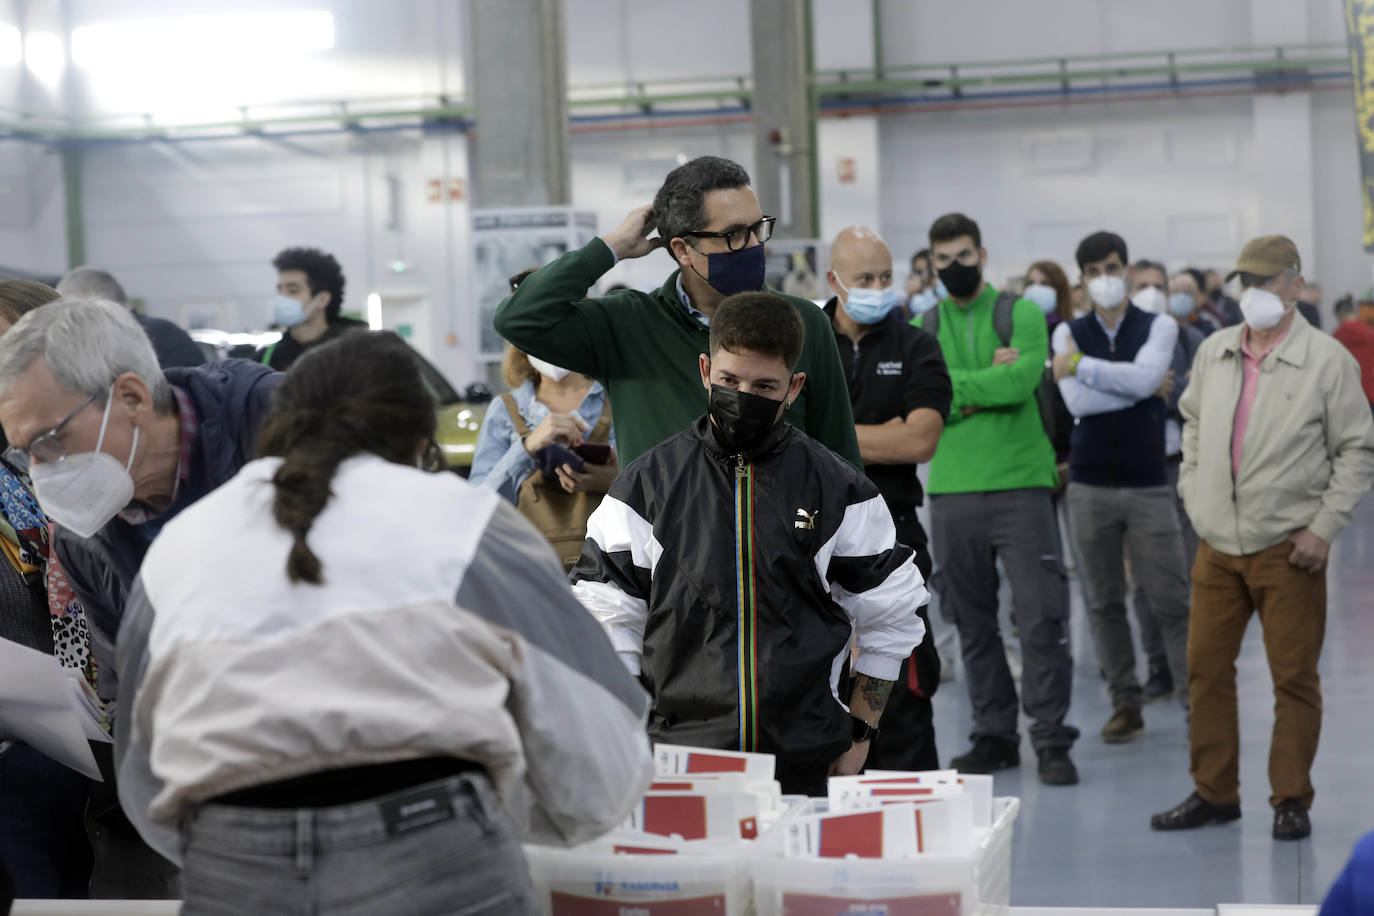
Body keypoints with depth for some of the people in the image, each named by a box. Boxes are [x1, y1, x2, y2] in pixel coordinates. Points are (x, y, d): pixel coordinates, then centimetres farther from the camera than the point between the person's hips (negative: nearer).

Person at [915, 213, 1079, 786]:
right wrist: (988, 382, -10)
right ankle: (994, 735, 18)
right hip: (952, 491, 3)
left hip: (1020, 486, -3)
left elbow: (1022, 379, -15)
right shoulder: (921, 328, 10)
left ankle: (1051, 739, 1)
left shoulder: (1022, 315, 3)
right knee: (973, 623, 8)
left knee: (1041, 618, -6)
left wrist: (952, 385, -9)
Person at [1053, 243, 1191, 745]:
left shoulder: (1159, 326, 4)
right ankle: (1126, 702, 14)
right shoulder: (1069, 333, 6)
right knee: (1106, 603, 6)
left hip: (1148, 482, -2)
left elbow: (1146, 377, -17)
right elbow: (1077, 402, -9)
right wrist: (1138, 387, -7)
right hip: (1090, 485, 2)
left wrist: (1081, 365, -11)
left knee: (1171, 601, -4)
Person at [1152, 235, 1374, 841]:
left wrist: (1324, 526, -10)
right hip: (1217, 543, 5)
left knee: (1294, 677, 1)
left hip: (1288, 547, -5)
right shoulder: (1213, 352, 8)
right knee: (1206, 668, 9)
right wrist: (1192, 490, 12)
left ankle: (1291, 800, 14)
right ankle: (1213, 792, 21)